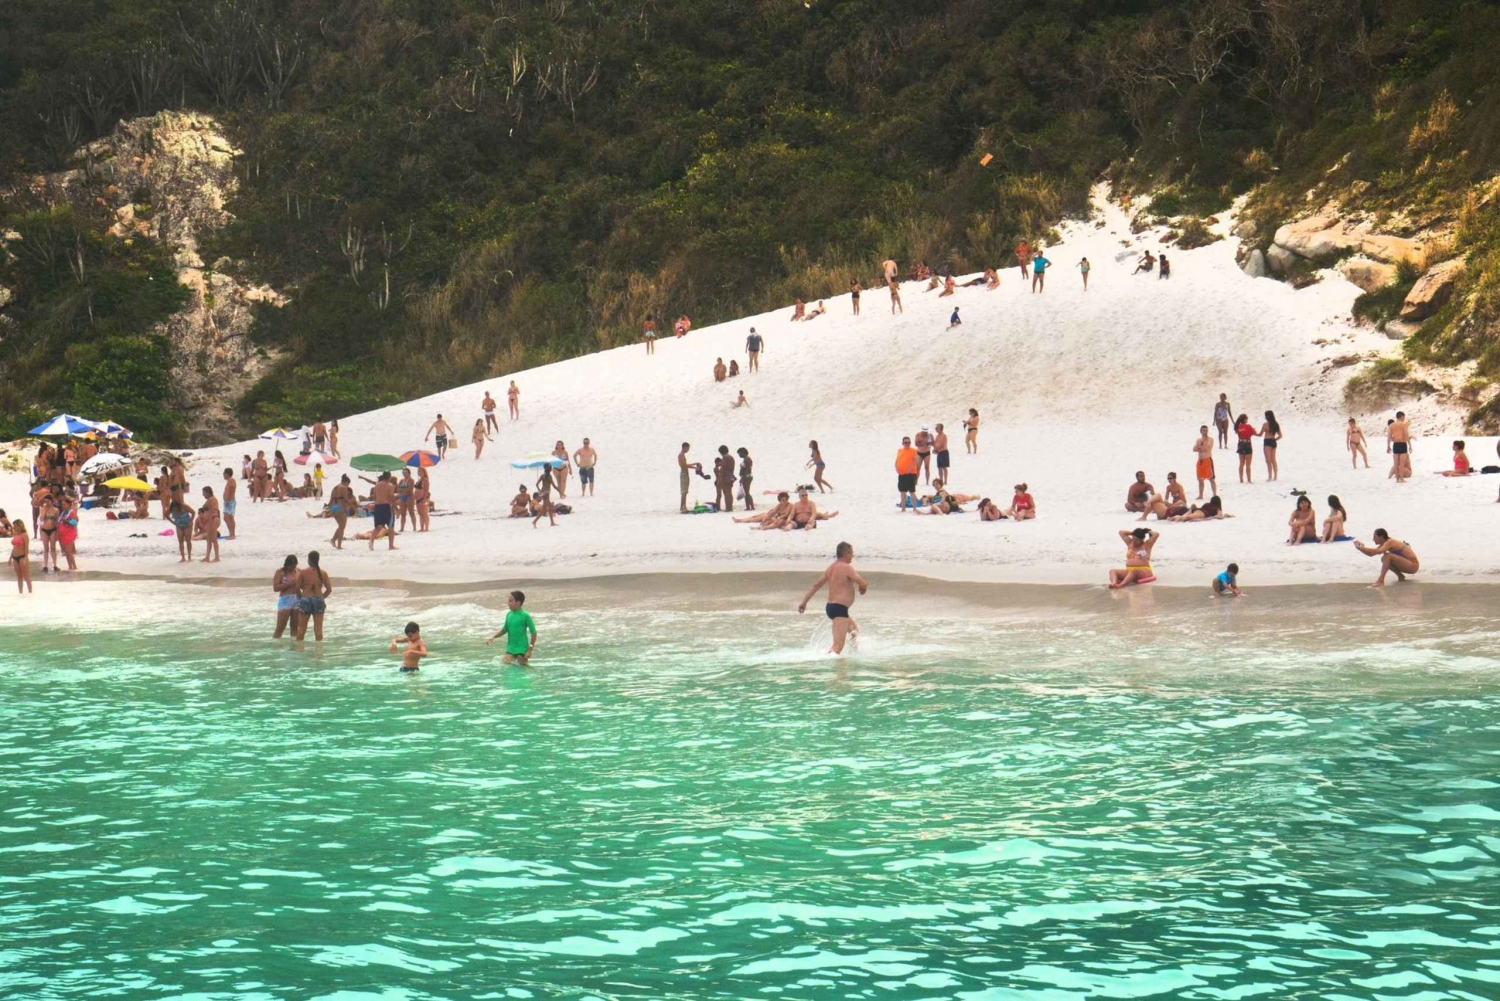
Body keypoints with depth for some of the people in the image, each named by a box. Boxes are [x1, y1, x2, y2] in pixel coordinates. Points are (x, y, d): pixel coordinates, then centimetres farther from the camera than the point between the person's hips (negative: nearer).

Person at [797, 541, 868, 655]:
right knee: (838, 647, -16)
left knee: (854, 628, 33)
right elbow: (863, 583, -21)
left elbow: (816, 585, 16)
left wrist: (804, 602, 20)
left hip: (830, 606, 10)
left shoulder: (831, 568, 13)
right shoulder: (847, 568, -13)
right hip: (840, 608, -10)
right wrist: (863, 588, 3)